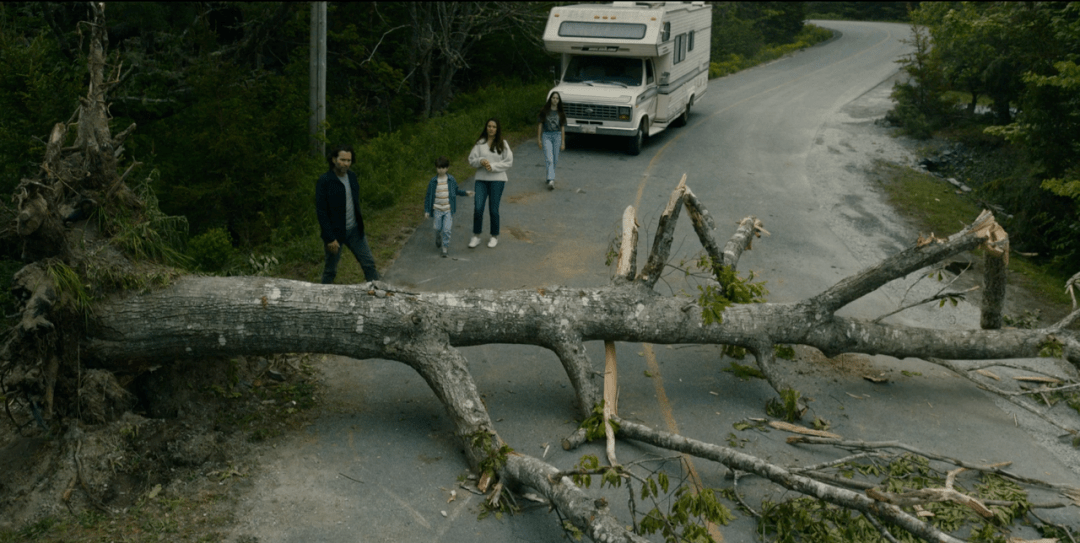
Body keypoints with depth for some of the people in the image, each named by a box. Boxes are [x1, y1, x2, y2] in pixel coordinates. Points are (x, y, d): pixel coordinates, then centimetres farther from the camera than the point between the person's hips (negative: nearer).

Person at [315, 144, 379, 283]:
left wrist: (360, 224, 14)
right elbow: (321, 211, -17)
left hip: (354, 230, 6)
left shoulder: (352, 176, 4)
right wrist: (330, 239, -19)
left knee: (369, 263, 7)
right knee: (330, 270, 8)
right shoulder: (325, 181, -16)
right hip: (335, 233, -6)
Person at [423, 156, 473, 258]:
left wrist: (465, 192, 2)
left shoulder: (451, 180, 0)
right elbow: (428, 196, 2)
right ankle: (438, 241, 41)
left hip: (448, 209, 0)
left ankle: (445, 248, 4)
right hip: (437, 210, 0)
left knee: (446, 230, -7)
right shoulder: (433, 181, -4)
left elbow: (456, 191, 17)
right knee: (438, 228, 9)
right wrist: (426, 210, 0)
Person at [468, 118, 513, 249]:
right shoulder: (480, 143, 6)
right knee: (478, 208, -6)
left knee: (494, 209, 3)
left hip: (497, 180, -1)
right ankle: (476, 236, 7)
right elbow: (471, 159, 5)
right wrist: (481, 161, -16)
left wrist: (493, 166, -13)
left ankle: (495, 236, 19)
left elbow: (509, 162, -3)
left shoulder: (503, 144, 1)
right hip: (481, 179, 2)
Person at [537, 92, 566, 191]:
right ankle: (551, 180, -24)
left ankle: (550, 177, 26)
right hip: (546, 135, -2)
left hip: (557, 136, 2)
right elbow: (540, 125, 5)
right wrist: (539, 139, 1)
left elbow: (563, 128, 8)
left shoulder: (561, 113, 7)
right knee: (549, 159, -14)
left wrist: (563, 142, 4)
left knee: (555, 160, 7)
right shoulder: (544, 111, 3)